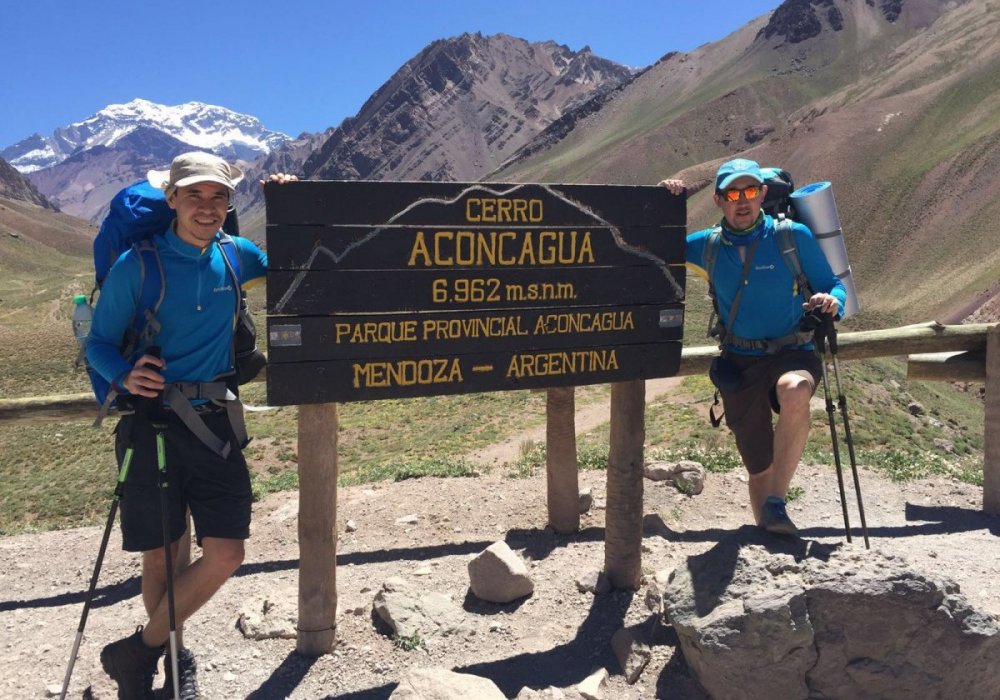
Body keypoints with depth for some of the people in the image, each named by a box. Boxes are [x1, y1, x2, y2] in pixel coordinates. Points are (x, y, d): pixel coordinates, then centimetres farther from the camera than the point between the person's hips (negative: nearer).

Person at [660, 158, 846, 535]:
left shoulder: (794, 236, -4)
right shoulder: (708, 245, 3)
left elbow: (835, 286, 2)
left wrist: (831, 302, -21)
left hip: (792, 355, -2)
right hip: (738, 364, 2)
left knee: (795, 392, -38)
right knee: (759, 468, 5)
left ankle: (776, 504, -25)